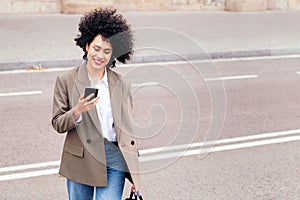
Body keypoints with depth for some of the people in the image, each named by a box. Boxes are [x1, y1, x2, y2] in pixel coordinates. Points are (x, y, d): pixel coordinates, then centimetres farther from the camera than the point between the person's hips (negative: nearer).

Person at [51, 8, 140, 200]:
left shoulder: (122, 84, 5)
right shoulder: (66, 80, -1)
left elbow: (128, 128, 11)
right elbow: (57, 124, 0)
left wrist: (135, 173, 10)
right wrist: (77, 111, -22)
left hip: (115, 159, 1)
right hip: (80, 161, 0)